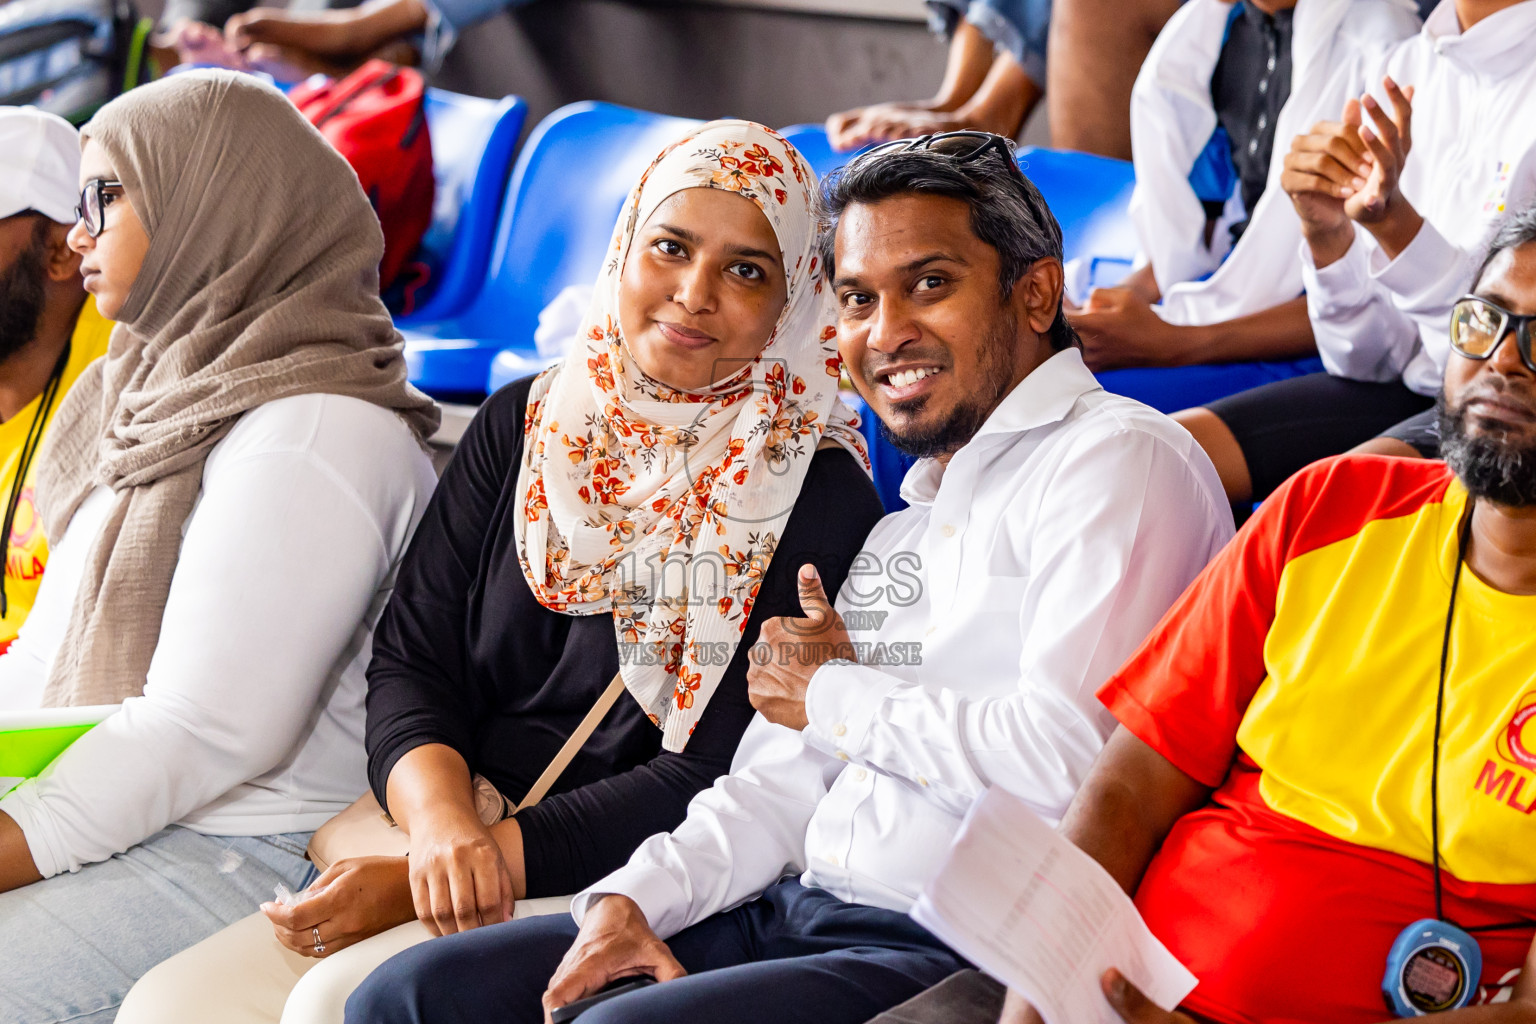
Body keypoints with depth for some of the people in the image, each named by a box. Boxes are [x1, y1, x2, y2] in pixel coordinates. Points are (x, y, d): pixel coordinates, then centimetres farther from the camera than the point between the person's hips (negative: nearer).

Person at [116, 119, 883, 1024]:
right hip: (453, 848, 5)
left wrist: (444, 871, -17)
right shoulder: (527, 424, 11)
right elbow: (413, 659, 7)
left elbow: (709, 787, -11)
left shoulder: (821, 499, -6)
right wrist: (440, 818, -16)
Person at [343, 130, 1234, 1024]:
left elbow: (1068, 762, -20)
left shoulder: (1118, 461, -6)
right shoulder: (905, 532, 24)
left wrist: (835, 698, -4)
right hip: (793, 914, 9)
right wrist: (632, 900, 0)